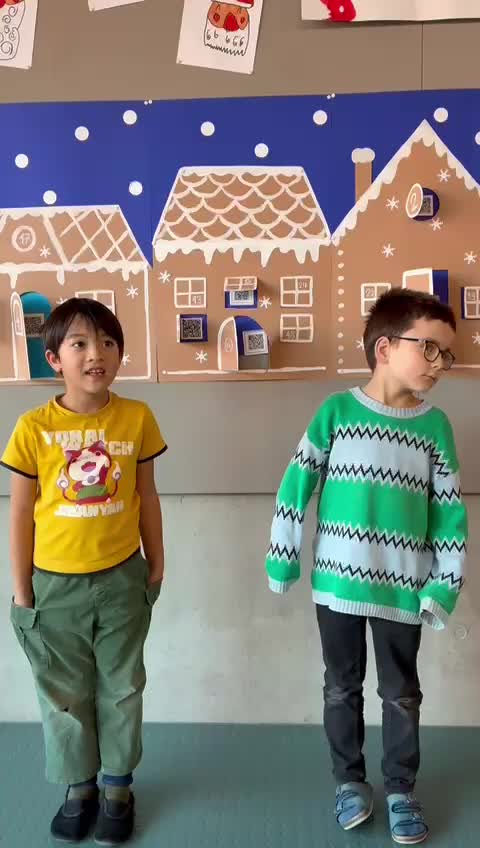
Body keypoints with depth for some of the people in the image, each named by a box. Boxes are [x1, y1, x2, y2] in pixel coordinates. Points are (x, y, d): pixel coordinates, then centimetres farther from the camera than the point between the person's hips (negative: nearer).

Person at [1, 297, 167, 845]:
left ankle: (117, 786, 41)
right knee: (64, 693, 18)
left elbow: (146, 497, 0)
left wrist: (155, 564, 6)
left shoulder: (137, 418, -10)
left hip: (121, 579, 1)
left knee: (121, 688, 18)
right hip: (56, 584, 0)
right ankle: (79, 786, 42)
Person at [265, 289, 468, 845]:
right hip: (337, 582, -1)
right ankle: (349, 781, 38)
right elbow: (296, 485, -5)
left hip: (402, 589, 1)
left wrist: (445, 586, -2)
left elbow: (449, 512, 0)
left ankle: (401, 790, 37)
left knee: (401, 694, 16)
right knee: (342, 689, 16)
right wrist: (282, 558, -5)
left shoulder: (435, 425, -2)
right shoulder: (337, 411, -8)